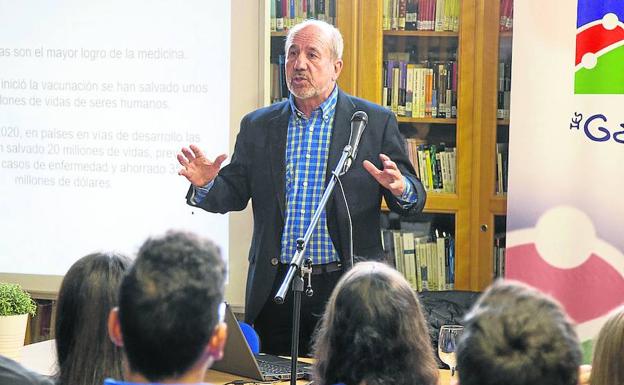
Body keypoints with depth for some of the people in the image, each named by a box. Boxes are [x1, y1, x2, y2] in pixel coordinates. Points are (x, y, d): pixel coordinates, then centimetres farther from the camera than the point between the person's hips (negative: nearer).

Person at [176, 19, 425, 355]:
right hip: (275, 287, 3)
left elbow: (413, 199, 1)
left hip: (346, 289, -2)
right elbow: (234, 195, 10)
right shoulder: (258, 126, 10)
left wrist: (401, 190, -22)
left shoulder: (376, 122, 2)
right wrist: (206, 186, -12)